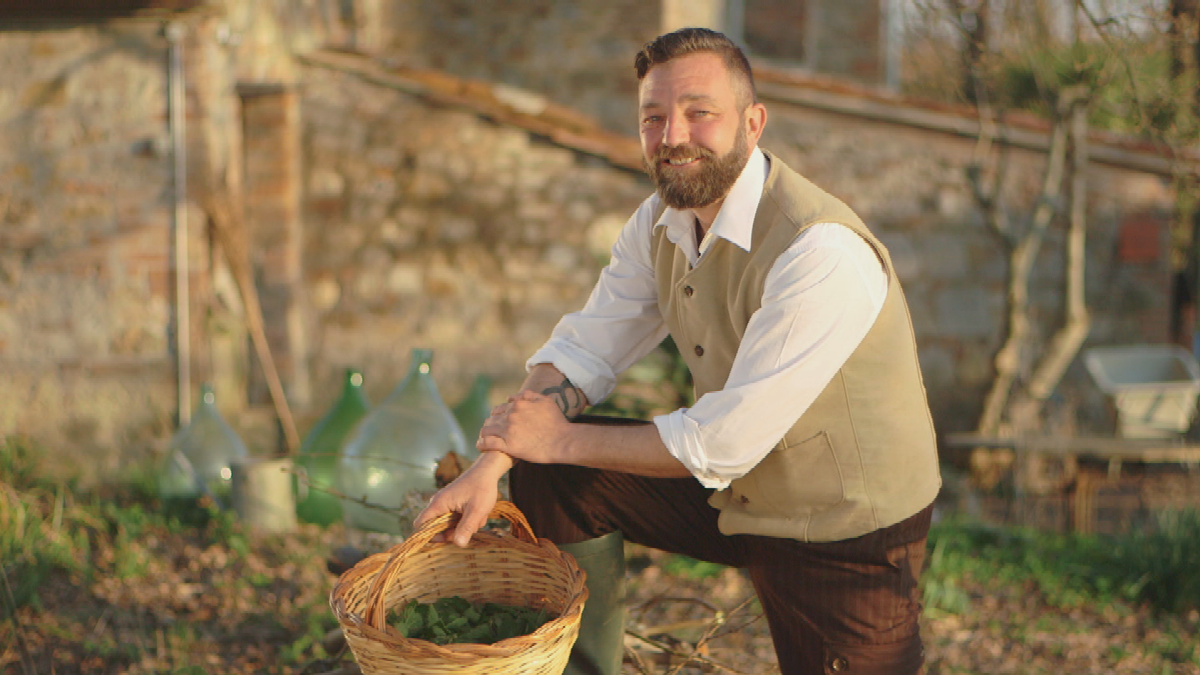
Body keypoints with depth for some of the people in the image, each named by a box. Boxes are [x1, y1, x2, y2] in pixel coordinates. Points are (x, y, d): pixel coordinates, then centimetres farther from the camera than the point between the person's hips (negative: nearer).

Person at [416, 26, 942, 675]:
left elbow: (727, 441, -28)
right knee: (547, 479, 2)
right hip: (734, 493, 7)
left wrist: (560, 439, -18)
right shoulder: (660, 222, -3)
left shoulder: (823, 254, -30)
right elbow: (582, 352, 1)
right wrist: (489, 466, -14)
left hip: (849, 534, -7)